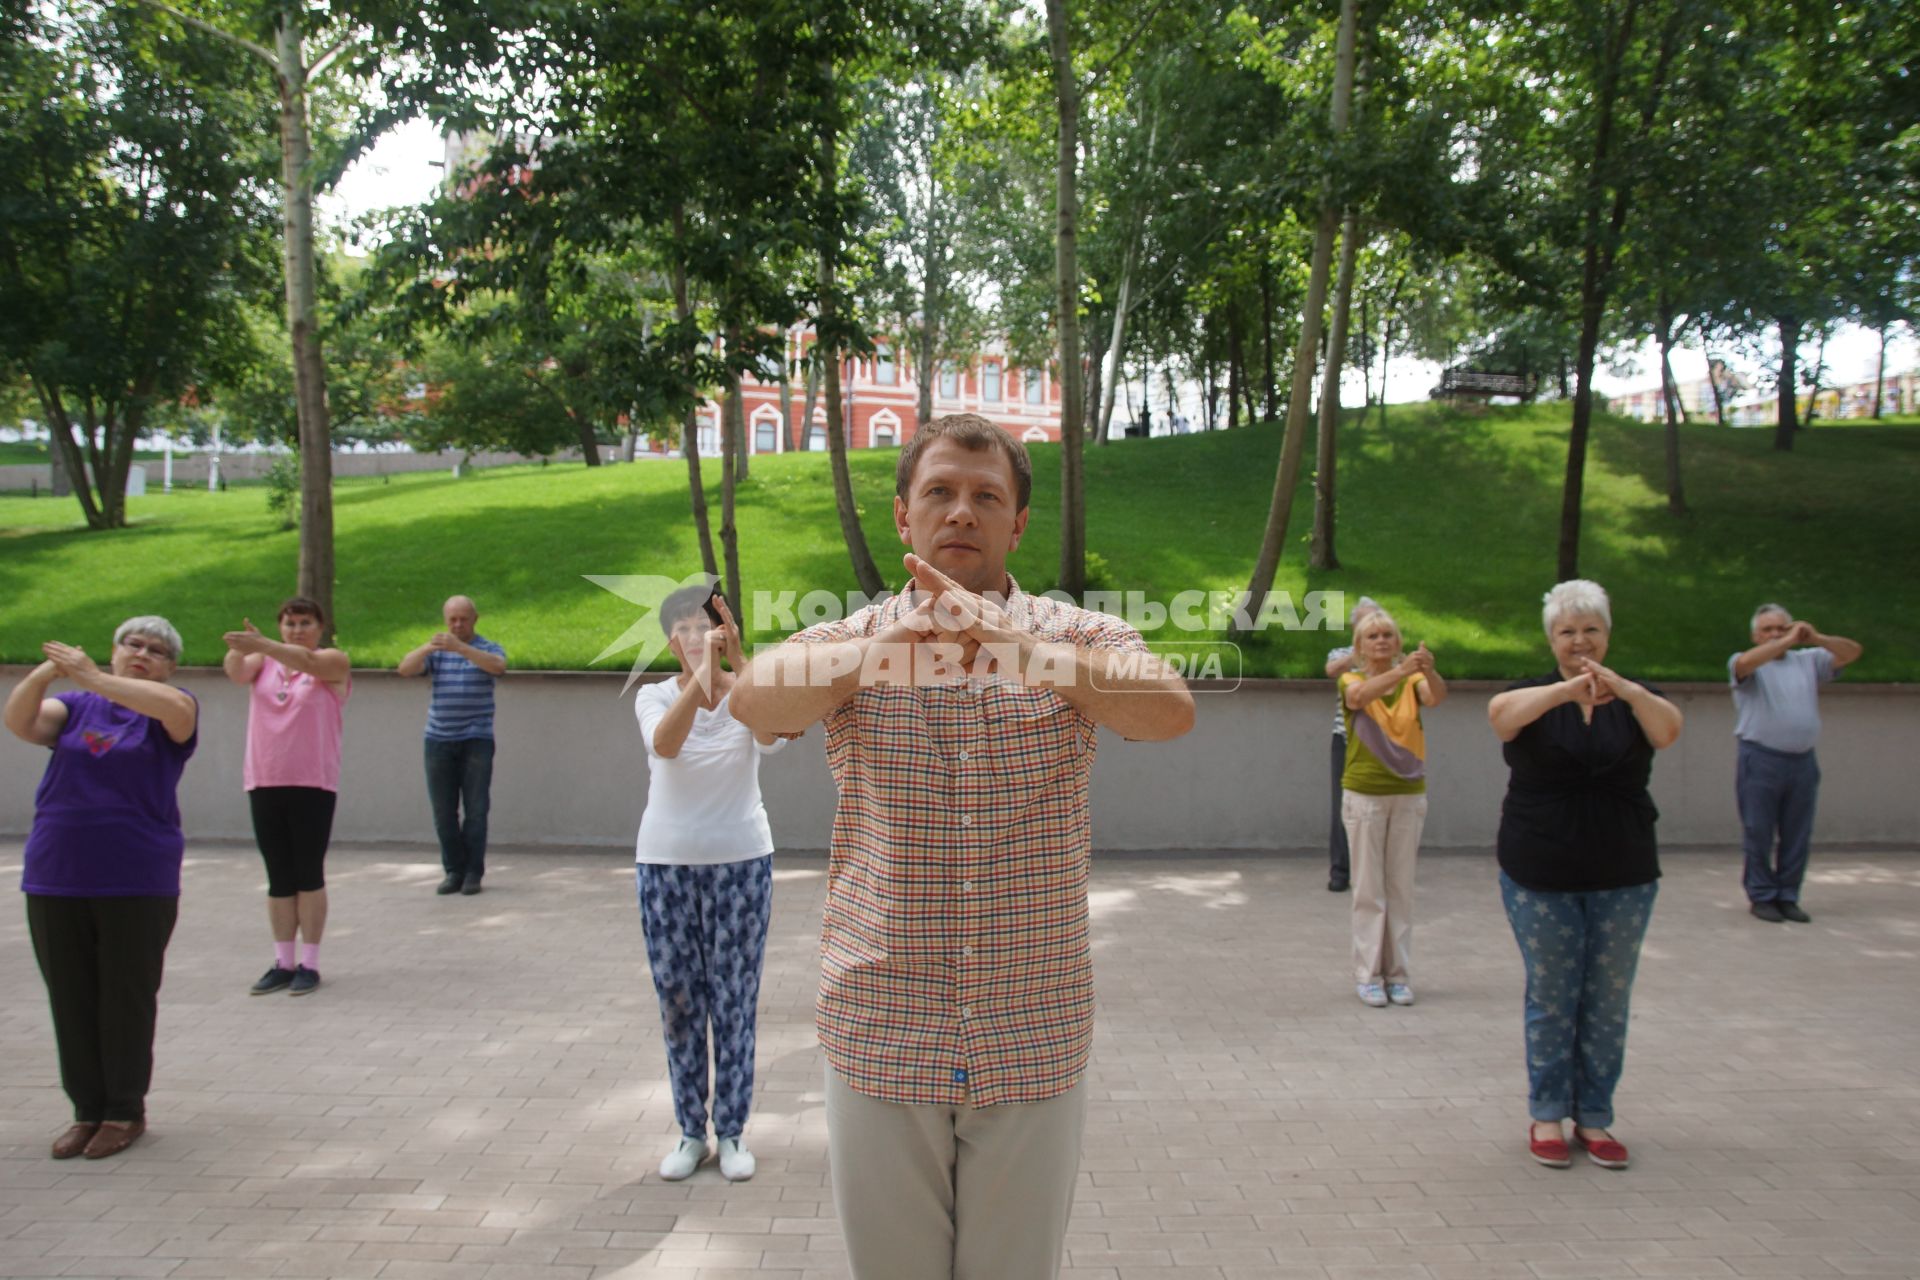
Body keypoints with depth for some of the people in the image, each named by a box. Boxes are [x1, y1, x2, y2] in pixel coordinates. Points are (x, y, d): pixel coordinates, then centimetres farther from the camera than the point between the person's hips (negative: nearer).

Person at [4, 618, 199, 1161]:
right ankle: (88, 1109, 21)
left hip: (137, 883, -3)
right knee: (70, 1001, 9)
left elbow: (175, 708, -23)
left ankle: (125, 1111, 17)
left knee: (128, 1000, 4)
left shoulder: (170, 710, 1)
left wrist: (91, 678, -28)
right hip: (55, 880, 3)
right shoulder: (76, 706, 10)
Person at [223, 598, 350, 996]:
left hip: (313, 784, -3)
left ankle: (309, 963, 6)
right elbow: (236, 672, -12)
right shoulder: (263, 663, 10)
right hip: (263, 783, 3)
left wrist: (261, 645, -39)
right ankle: (283, 962, 14)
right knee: (278, 876, 7)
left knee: (309, 874, 0)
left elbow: (308, 661, -21)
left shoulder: (334, 661, 1)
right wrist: (243, 648, -36)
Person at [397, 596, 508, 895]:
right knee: (444, 811, 3)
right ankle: (453, 870, 11)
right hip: (439, 741, 3)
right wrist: (427, 647, -27)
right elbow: (405, 668, -7)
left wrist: (460, 647, -33)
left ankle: (473, 872, 3)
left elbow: (498, 666, -20)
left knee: (476, 809, -4)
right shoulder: (435, 651, 11)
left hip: (476, 741, -2)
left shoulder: (488, 649, 3)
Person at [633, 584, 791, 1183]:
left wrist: (736, 660, -34)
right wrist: (701, 672, -40)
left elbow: (772, 734, -27)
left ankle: (732, 1132, 18)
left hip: (741, 862, 0)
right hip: (665, 863, 1)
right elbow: (665, 744, -27)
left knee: (735, 1002, 5)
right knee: (678, 1002, 6)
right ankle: (691, 1132, 20)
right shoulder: (654, 696, -3)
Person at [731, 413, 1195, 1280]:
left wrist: (1008, 642, -34)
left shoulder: (1080, 641, -1)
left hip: (1033, 1046, 0)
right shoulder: (851, 644, 0)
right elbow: (755, 701, -21)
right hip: (881, 1041, 0)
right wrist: (903, 641, -37)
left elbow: (1171, 712, -21)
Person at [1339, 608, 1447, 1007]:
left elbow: (1437, 696, -20)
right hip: (1364, 795, -2)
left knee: (1401, 887, 8)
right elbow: (1359, 695, -27)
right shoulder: (1351, 680, -2)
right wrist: (1400, 672, -44)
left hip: (1408, 795, 2)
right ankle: (1368, 975, 6)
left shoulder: (1412, 681, 3)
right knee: (1369, 889, 1)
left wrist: (1428, 670, -42)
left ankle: (1399, 974, 16)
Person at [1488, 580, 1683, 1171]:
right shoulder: (1534, 696, -1)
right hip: (1539, 878, -2)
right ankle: (1548, 1115, 18)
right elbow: (1501, 712, -26)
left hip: (1623, 879, 2)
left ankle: (1594, 1117, 22)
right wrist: (1567, 688, -44)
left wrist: (1625, 689, -41)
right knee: (1550, 999, 6)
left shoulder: (1633, 698, 3)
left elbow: (1668, 731, -20)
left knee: (1609, 1001, 9)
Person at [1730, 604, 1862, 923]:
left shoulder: (1809, 661, 16)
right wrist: (1787, 642, -21)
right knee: (1758, 834, 0)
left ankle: (1788, 897, 15)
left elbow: (1853, 652, 8)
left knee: (1798, 836, 7)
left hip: (1802, 761, 4)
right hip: (1760, 761, -4)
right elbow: (1744, 663, -22)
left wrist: (1817, 639, -9)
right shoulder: (1747, 664, 1)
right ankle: (1761, 897, 8)